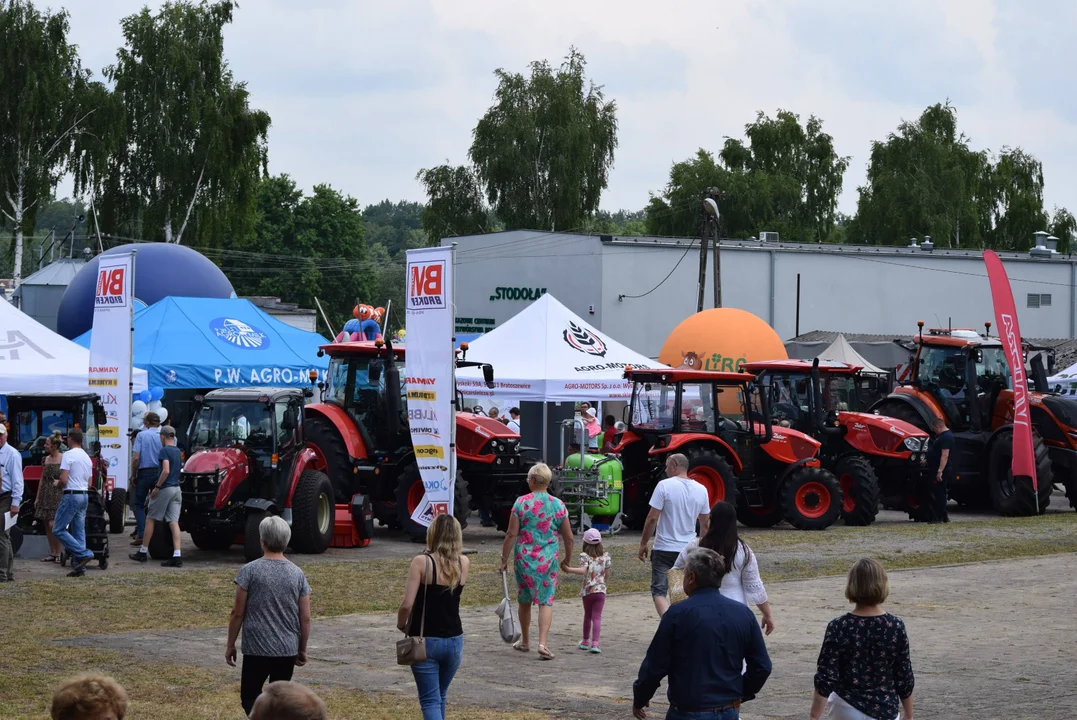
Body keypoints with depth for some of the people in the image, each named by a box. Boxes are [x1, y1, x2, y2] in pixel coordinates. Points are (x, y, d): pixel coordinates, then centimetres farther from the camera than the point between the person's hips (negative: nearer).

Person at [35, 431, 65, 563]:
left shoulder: (63, 459, -9)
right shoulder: (46, 459, 11)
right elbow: (42, 479, 15)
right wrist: (37, 497, 15)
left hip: (57, 495, -7)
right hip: (45, 495, 7)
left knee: (53, 525, -12)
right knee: (47, 527, 7)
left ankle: (59, 553, -3)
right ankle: (52, 553, 14)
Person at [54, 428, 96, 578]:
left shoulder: (68, 455, -11)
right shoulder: (87, 457, 15)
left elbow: (63, 480, -17)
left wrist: (57, 484, 3)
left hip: (71, 495, -8)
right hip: (85, 496, 8)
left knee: (59, 530, -4)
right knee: (79, 532, 8)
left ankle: (84, 554, -13)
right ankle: (79, 566, 5)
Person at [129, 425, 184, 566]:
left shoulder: (165, 450, -12)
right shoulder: (178, 452, 14)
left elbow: (166, 470, -23)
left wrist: (157, 487, -16)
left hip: (165, 489, -7)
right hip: (177, 489, 7)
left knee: (150, 519, 6)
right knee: (173, 522, 1)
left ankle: (143, 552, 12)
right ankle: (176, 556, -9)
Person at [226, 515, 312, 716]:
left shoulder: (250, 571, -8)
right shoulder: (297, 574, 2)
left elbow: (238, 613, -6)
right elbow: (305, 619, 4)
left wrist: (230, 645, 5)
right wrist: (302, 650, 16)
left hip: (256, 650, -3)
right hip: (288, 651, 3)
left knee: (250, 697, 7)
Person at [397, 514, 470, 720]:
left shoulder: (421, 562, -13)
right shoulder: (463, 563, 0)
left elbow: (407, 604, -18)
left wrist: (401, 625, 2)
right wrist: (454, 550, 17)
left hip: (425, 641, -4)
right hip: (454, 641, 4)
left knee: (430, 701, -1)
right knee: (440, 696, 23)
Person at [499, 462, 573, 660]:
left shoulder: (521, 503, -5)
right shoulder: (558, 505, -1)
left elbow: (511, 534, -7)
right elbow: (568, 537, 3)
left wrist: (504, 559, 2)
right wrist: (567, 559, 19)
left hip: (524, 558, 0)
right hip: (548, 560, 0)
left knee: (524, 601, 16)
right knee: (546, 601, 1)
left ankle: (525, 641, 29)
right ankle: (543, 643, -14)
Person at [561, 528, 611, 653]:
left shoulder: (585, 556, -8)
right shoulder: (605, 556, 1)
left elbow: (583, 570, -24)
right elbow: (607, 574, 7)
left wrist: (569, 569, -24)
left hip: (587, 590, -1)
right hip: (600, 590, 1)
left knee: (587, 616, 17)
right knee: (597, 617, -2)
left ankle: (585, 641, 31)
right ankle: (595, 643, -15)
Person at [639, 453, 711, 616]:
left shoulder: (664, 485, -12)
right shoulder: (701, 490, 4)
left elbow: (652, 518, -13)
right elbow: (705, 523, 11)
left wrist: (643, 543, -3)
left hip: (664, 548, -5)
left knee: (659, 591, -2)